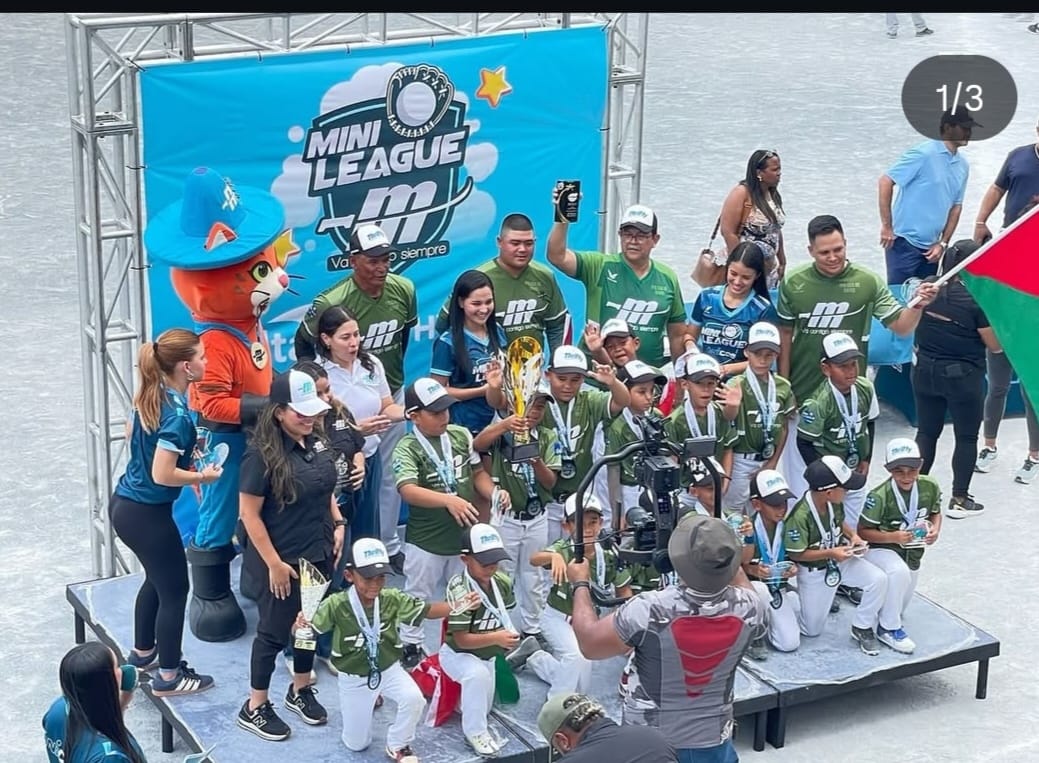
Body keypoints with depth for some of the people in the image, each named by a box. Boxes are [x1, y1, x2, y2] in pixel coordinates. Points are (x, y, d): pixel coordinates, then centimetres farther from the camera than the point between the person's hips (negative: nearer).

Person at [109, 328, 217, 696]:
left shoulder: (151, 396, 0)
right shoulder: (177, 415, -26)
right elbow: (162, 475, -27)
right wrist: (202, 476, -11)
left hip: (124, 503, 9)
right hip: (146, 513, -9)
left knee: (157, 578, 27)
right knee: (175, 590, 6)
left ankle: (143, 652, 43)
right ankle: (168, 677, 16)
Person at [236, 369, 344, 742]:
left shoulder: (318, 443, 0)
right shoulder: (262, 455, -21)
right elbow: (249, 514, -19)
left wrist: (338, 524, 3)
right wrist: (274, 563, -18)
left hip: (318, 555, 7)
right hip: (283, 561, -7)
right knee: (274, 631, 5)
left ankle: (301, 691, 38)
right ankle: (254, 708, 19)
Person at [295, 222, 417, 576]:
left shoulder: (404, 291, -13)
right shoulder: (331, 303, -27)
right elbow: (303, 344, -9)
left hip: (392, 394, 5)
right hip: (348, 401, -5)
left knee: (389, 475, 17)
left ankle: (389, 546, 32)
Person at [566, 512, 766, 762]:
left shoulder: (649, 610, -30)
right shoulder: (748, 608, -20)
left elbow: (590, 643, -13)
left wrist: (580, 584, 0)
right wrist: (724, 557, 19)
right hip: (712, 740, 2)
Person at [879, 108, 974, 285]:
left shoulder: (963, 165, 9)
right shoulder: (923, 154, -12)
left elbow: (956, 206, 15)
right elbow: (885, 181, -14)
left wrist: (943, 243, 6)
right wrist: (887, 226, -16)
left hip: (930, 247, 7)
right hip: (904, 243, -7)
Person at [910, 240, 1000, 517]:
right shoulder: (976, 298, -18)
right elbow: (995, 346, -11)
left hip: (925, 371, 5)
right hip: (963, 377, -5)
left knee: (926, 432, 16)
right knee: (966, 437, 9)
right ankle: (959, 500, 13)